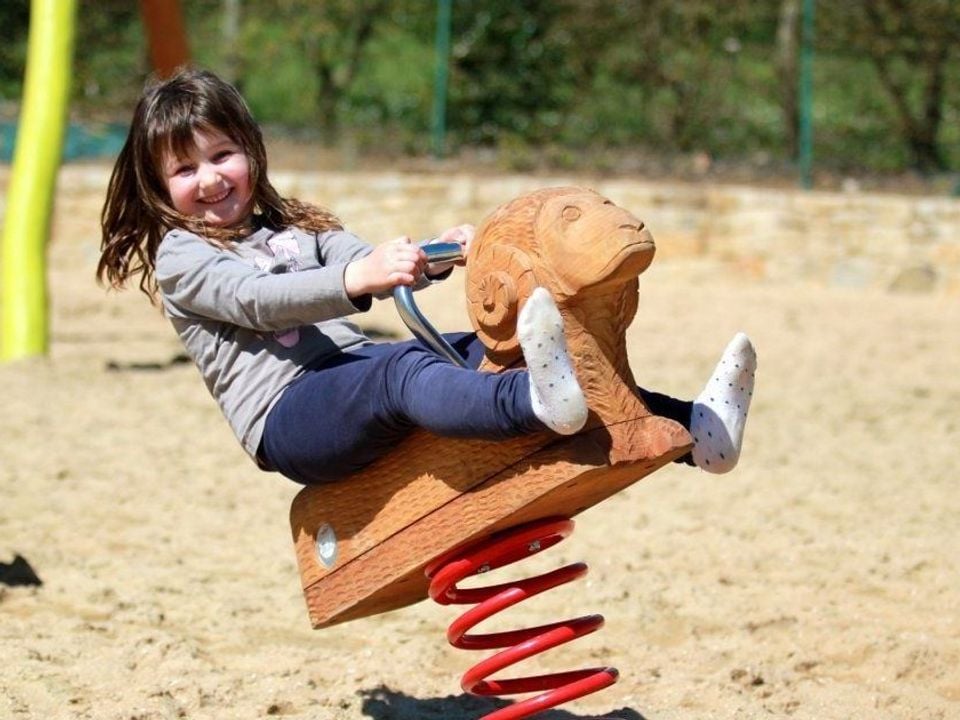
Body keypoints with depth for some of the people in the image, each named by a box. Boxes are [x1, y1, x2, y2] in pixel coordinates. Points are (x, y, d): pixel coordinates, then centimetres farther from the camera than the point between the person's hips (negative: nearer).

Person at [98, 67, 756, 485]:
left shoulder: (293, 229, 27)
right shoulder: (179, 257, 5)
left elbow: (364, 264, 14)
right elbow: (253, 300, -15)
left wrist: (433, 259, -10)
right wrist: (356, 279, -33)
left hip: (357, 367, 7)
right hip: (287, 413, -7)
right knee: (401, 371, -37)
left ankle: (690, 428, -25)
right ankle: (542, 403, -72)